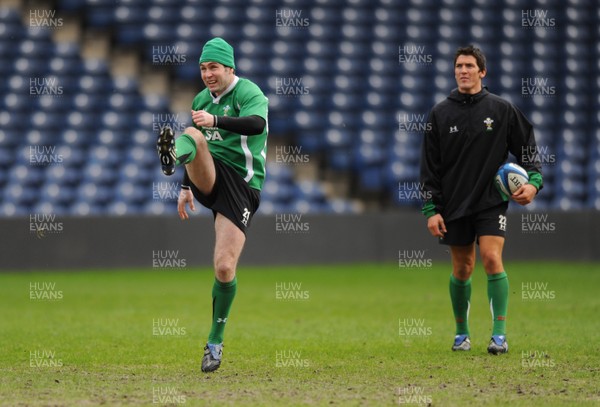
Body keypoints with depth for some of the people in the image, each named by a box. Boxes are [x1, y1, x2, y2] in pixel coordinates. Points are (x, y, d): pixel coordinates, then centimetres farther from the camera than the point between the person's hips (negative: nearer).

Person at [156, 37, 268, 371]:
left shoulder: (249, 93, -5)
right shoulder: (201, 100, 18)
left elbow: (257, 124, -27)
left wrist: (215, 121, -41)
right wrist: (186, 188, 28)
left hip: (241, 187, -5)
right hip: (209, 178, 5)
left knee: (225, 268, -13)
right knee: (193, 137, -28)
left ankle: (216, 341, 6)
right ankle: (173, 154, -66)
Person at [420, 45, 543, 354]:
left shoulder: (502, 109, 1)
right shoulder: (440, 113, 4)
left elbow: (527, 146, 7)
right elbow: (430, 166, 4)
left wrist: (533, 181, -10)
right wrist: (431, 209, -1)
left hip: (492, 201, -2)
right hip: (454, 205, 2)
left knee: (492, 259, -17)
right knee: (462, 270, 6)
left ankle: (499, 334, -14)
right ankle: (461, 332, 24)